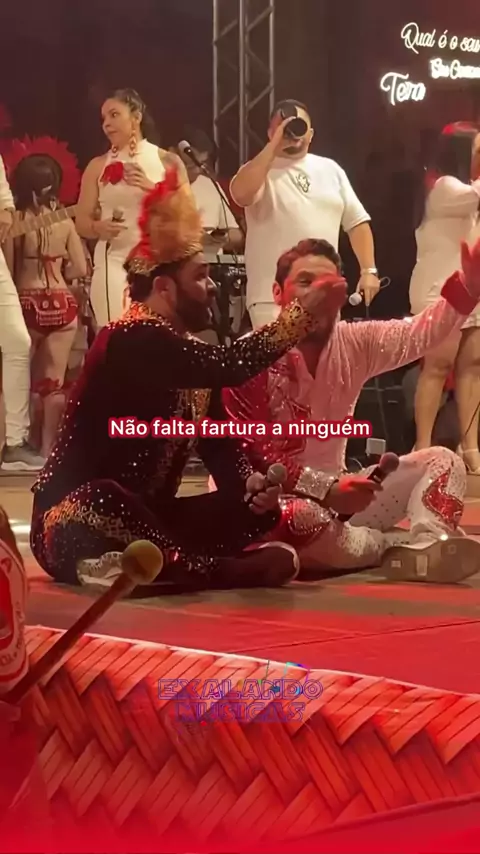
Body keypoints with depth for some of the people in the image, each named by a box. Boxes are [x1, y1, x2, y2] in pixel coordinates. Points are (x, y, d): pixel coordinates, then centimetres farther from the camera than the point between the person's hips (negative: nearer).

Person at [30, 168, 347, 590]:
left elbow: (220, 443, 6)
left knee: (261, 508, -2)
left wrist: (252, 484, -15)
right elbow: (227, 365, -28)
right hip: (77, 524, -9)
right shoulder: (132, 341, -16)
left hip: (145, 519, 9)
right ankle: (213, 569, -28)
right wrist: (304, 313, -22)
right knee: (101, 502, -42)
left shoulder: (189, 351, 11)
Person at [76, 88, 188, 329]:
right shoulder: (98, 166, 9)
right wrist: (99, 227, -13)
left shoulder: (167, 161, 6)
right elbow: (81, 223, 10)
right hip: (114, 262, 0)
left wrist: (153, 188, -11)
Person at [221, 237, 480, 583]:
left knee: (442, 460, -3)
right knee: (305, 519, -41)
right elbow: (252, 455, -16)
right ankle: (402, 544, -17)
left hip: (335, 493, 7)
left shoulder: (356, 344, 4)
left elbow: (421, 333, -11)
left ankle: (427, 544, -34)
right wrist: (327, 490, -24)